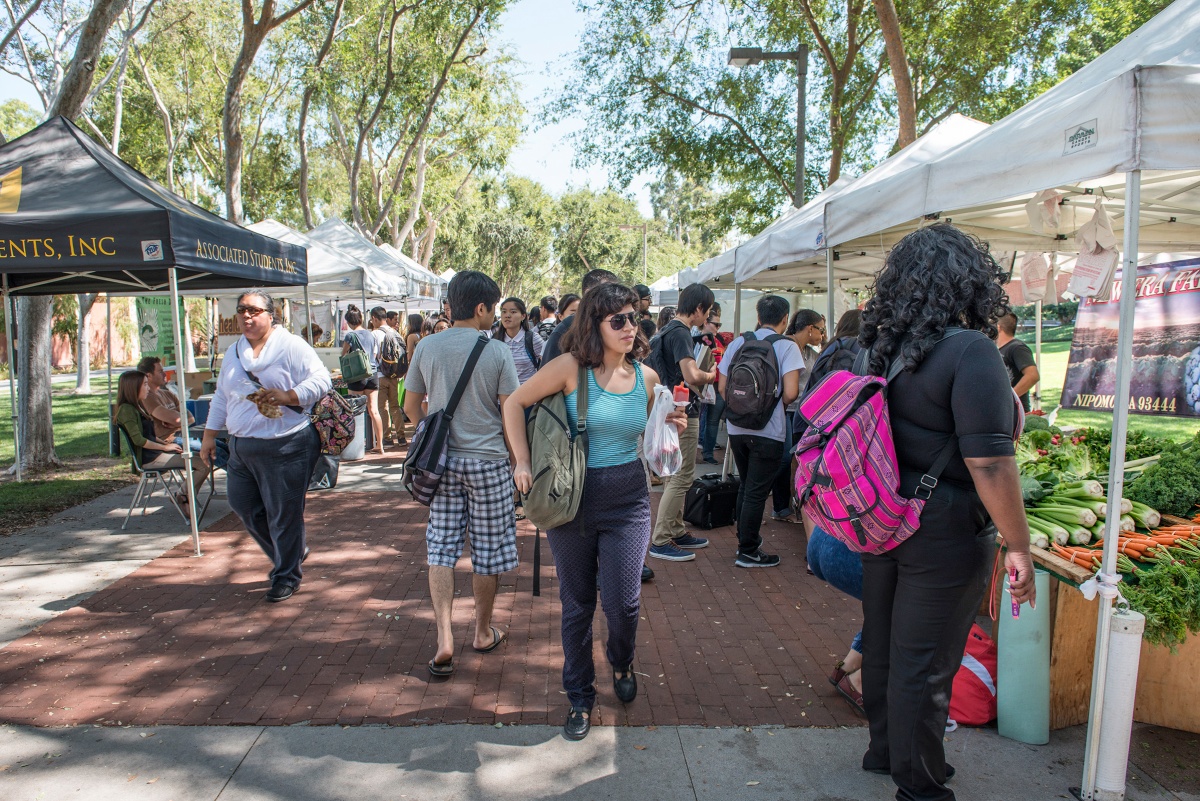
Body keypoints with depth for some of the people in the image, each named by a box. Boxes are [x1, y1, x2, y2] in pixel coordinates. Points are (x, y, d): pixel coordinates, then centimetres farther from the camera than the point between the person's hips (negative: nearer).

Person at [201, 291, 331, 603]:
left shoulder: (291, 346, -6)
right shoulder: (234, 352, 16)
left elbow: (322, 380, -14)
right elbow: (221, 397, 22)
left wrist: (287, 396, -27)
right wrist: (209, 435, 20)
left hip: (285, 447, -7)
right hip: (240, 448, 8)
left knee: (283, 514, 1)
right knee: (245, 506, 14)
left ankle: (286, 575, 20)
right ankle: (291, 553, 35)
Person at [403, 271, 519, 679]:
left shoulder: (426, 347, 1)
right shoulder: (496, 351, -9)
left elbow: (411, 407, 8)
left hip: (442, 461, 3)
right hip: (487, 461, -3)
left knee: (441, 548, 9)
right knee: (487, 551, 11)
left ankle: (444, 638, 2)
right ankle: (483, 633, 25)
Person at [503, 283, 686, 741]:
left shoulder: (646, 377, 2)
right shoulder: (571, 367, -10)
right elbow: (515, 403, -4)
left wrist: (670, 430, -5)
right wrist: (523, 463, -9)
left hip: (628, 497, 2)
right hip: (571, 496, -2)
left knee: (623, 600, -3)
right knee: (577, 602, 10)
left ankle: (621, 662, 34)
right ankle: (580, 698, 31)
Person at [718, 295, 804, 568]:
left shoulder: (738, 343, 4)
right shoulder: (787, 346, -9)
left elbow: (723, 387, 4)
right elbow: (790, 393, -17)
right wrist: (780, 404, 4)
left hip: (736, 427, 5)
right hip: (768, 431, -5)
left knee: (745, 487, 21)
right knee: (757, 492, 4)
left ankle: (745, 539, 33)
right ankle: (748, 551, 12)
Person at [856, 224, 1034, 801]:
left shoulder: (880, 347, 3)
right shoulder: (970, 352, -19)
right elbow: (988, 463, -22)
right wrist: (1018, 547, -13)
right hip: (942, 536, -7)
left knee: (882, 643, 22)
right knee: (924, 665, 8)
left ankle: (884, 749, 43)